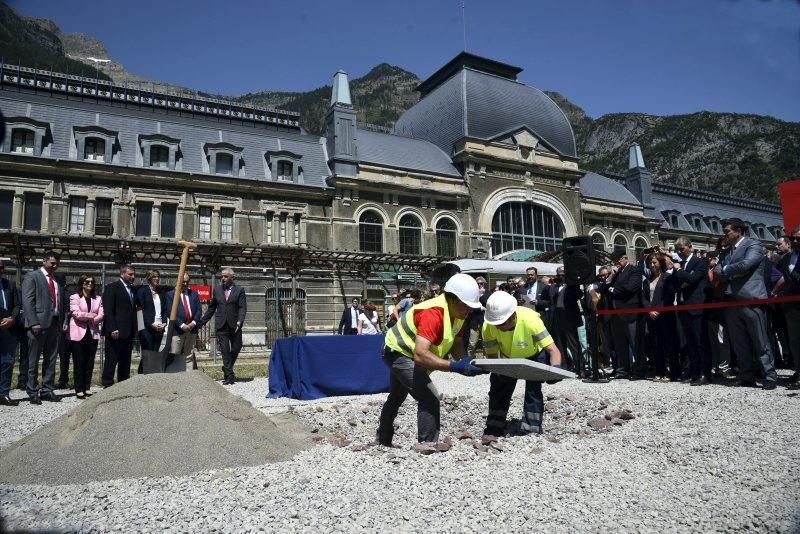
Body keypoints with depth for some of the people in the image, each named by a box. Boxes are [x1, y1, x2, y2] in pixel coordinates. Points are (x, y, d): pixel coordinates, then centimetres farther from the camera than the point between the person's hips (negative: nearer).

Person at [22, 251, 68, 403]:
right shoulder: (32, 276, -1)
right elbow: (27, 301, -8)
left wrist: (64, 321, 8)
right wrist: (34, 323, -16)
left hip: (55, 324, 6)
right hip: (39, 324, -6)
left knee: (51, 360, 9)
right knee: (34, 361, 2)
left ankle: (47, 391, 16)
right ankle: (32, 393, 9)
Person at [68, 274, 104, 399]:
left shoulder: (97, 299, 13)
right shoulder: (74, 297, 2)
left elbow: (101, 315, 3)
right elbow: (76, 313, -12)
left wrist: (87, 318, -9)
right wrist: (91, 316, -7)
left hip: (92, 333, 4)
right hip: (78, 334, -4)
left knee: (90, 362, 6)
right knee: (79, 362, -1)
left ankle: (87, 388, 13)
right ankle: (79, 390, 4)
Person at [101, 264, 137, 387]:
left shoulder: (132, 289, 17)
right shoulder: (112, 287, -5)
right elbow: (108, 310, -12)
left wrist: (134, 330, 11)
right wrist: (112, 329, -19)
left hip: (128, 333, 7)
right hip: (116, 332, -7)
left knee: (125, 362, 11)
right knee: (111, 360, -3)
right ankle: (107, 385, 3)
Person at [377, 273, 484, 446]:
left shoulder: (458, 313, -10)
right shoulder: (433, 314, -38)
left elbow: (456, 343, -1)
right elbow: (420, 354, -46)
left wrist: (464, 360, -22)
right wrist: (454, 367, -50)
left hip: (402, 354, 10)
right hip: (400, 353, -10)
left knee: (396, 398, 27)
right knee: (430, 399, -22)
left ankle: (383, 439, 48)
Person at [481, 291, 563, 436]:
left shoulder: (530, 319, -42)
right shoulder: (488, 326, -34)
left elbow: (553, 350, -40)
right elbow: (491, 355, -24)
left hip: (534, 355, -2)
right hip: (509, 358, 3)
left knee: (533, 389, -15)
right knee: (498, 388, 2)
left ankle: (531, 427, -3)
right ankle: (494, 427, 15)